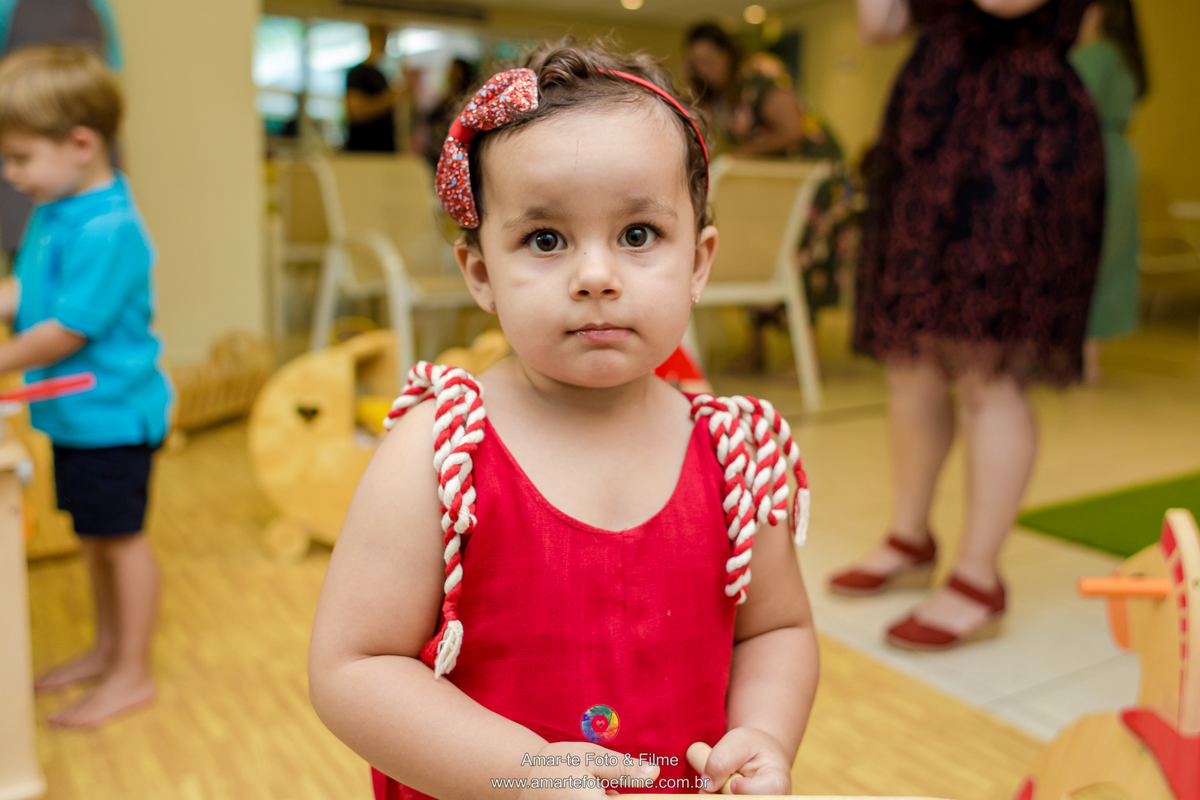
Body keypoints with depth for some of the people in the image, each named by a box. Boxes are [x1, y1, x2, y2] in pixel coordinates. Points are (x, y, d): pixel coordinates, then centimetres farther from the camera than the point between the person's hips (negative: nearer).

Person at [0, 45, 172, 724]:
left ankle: (133, 673, 20)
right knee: (95, 535, 21)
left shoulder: (106, 229, -23)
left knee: (121, 536, 4)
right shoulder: (55, 211, 6)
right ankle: (107, 647, 39)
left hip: (112, 414, -9)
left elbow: (67, 330, -24)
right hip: (75, 412, 9)